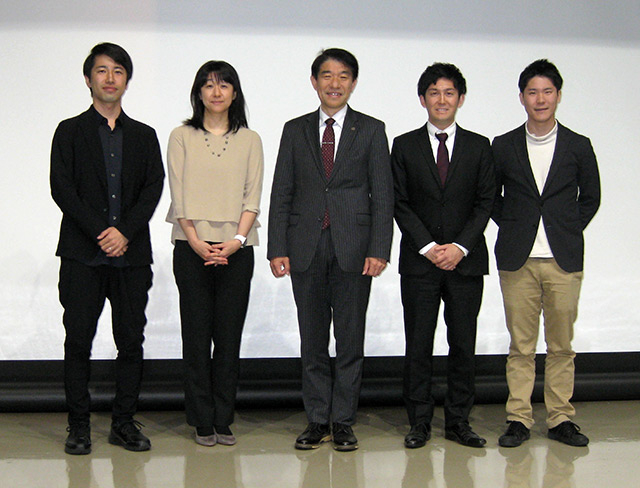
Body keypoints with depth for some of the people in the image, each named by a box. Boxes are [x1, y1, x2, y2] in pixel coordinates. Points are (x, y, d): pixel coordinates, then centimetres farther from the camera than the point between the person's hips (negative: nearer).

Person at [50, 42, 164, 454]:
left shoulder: (144, 136, 15)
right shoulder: (70, 132, 8)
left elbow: (154, 188, 4)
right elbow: (62, 188, -2)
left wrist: (125, 231, -11)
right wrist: (100, 233, -12)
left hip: (131, 252, 2)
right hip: (82, 254, -2)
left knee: (131, 341, 2)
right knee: (78, 340, -1)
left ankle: (124, 422, 11)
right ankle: (79, 425, 8)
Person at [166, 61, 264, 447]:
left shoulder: (249, 140, 11)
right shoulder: (182, 137, 8)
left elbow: (252, 197, 4)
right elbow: (179, 195, 1)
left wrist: (237, 239, -10)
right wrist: (197, 242, -11)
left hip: (236, 249, 1)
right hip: (192, 248, -1)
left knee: (230, 336, 1)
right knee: (196, 335, 1)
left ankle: (223, 420, 9)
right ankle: (202, 421, 8)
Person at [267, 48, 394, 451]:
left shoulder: (371, 130, 6)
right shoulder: (295, 130, 10)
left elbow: (382, 195, 1)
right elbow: (282, 194, 7)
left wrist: (379, 249, -9)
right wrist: (278, 248, -2)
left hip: (353, 248, -1)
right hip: (307, 248, 2)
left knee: (351, 339, 3)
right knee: (313, 340, 7)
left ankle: (343, 421, 12)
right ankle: (317, 420, 15)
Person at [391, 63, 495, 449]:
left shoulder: (479, 146, 8)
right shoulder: (405, 146, 6)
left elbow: (485, 202, 3)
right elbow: (401, 204, 1)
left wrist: (460, 247, -10)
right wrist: (428, 247, -10)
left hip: (466, 260, 1)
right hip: (419, 261, -1)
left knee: (463, 344, 4)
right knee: (418, 345, 2)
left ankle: (458, 421, 14)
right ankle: (420, 422, 10)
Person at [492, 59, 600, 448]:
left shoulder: (578, 146, 6)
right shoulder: (503, 147, 6)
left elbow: (591, 198, 14)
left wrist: (569, 232, 5)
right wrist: (511, 227, 4)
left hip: (564, 259, 0)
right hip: (518, 260, 0)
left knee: (562, 344, 5)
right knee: (521, 346, 3)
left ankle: (561, 419, 14)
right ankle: (519, 419, 10)